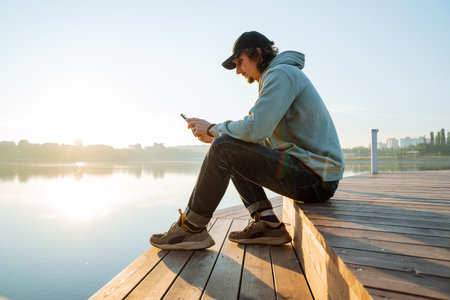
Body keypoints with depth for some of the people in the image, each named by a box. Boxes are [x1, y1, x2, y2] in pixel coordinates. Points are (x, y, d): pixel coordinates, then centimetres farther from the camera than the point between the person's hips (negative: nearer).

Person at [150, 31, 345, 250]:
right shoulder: (278, 77, 21)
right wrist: (214, 137, 11)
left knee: (224, 148, -16)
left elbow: (256, 128, -25)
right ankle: (268, 223, 5)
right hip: (317, 174, 10)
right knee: (234, 153, 13)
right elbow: (263, 139, 19)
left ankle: (192, 228, -3)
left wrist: (213, 129, -6)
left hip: (316, 178, -10)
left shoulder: (281, 73, -10)